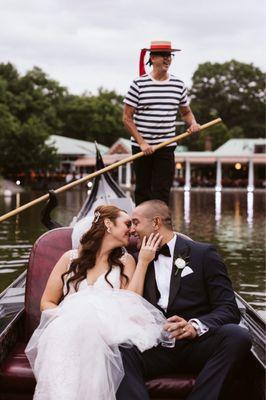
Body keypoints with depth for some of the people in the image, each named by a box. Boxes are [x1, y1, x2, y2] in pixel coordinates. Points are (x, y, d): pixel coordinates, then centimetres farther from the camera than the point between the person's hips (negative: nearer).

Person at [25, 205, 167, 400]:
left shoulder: (125, 261, 17)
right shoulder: (71, 258, 16)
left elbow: (131, 303, 0)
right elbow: (47, 303, 15)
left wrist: (143, 262, 1)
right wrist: (67, 318, -6)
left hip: (105, 332, 0)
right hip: (65, 330, 0)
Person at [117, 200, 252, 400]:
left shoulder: (203, 254, 7)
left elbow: (229, 309, -2)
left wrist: (195, 326, -22)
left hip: (196, 344, -1)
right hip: (155, 347, 2)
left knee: (237, 335, -32)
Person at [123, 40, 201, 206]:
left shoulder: (178, 85, 7)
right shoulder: (139, 84, -4)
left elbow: (186, 112, 20)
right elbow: (127, 118, -5)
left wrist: (193, 123, -3)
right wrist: (142, 143, -13)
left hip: (167, 148, 2)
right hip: (141, 147, -2)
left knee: (162, 192, -5)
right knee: (143, 190, 9)